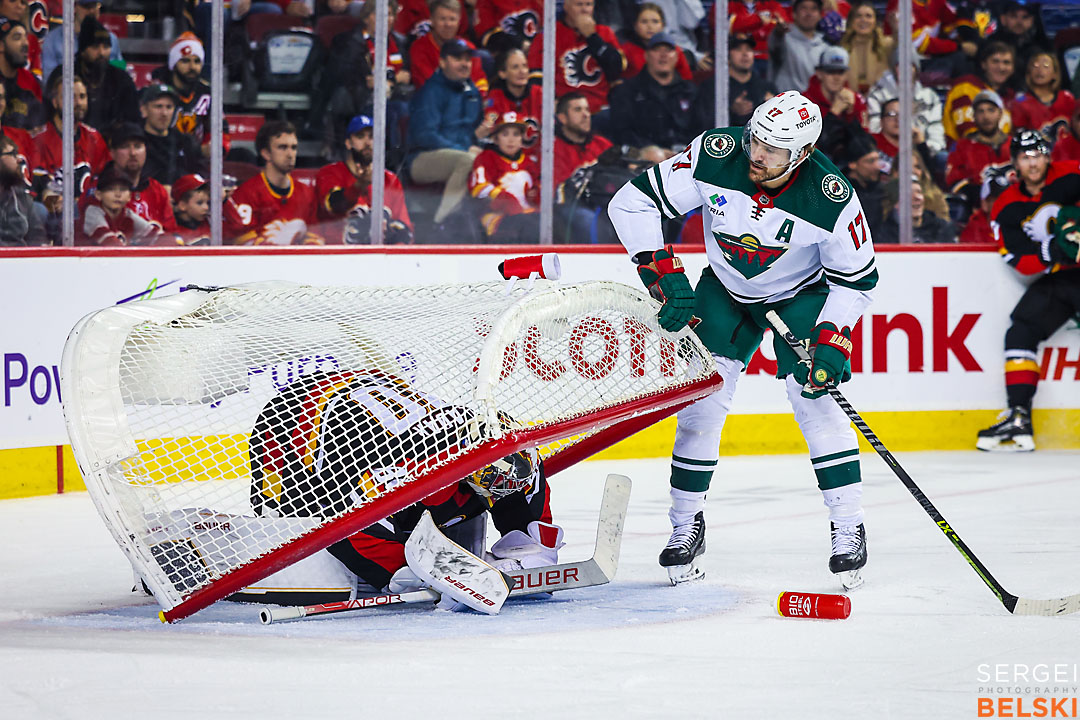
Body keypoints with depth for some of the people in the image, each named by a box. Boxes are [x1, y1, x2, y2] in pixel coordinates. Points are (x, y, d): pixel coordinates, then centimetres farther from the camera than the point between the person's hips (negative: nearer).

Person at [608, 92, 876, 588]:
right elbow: (633, 203, -21)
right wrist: (665, 277, -27)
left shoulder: (831, 199, -30)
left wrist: (832, 341, -26)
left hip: (801, 294, -2)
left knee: (815, 398, -15)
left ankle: (848, 530, -3)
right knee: (703, 395, -6)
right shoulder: (714, 156, -29)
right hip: (726, 288, 2)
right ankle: (686, 526, 9)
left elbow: (856, 279, -15)